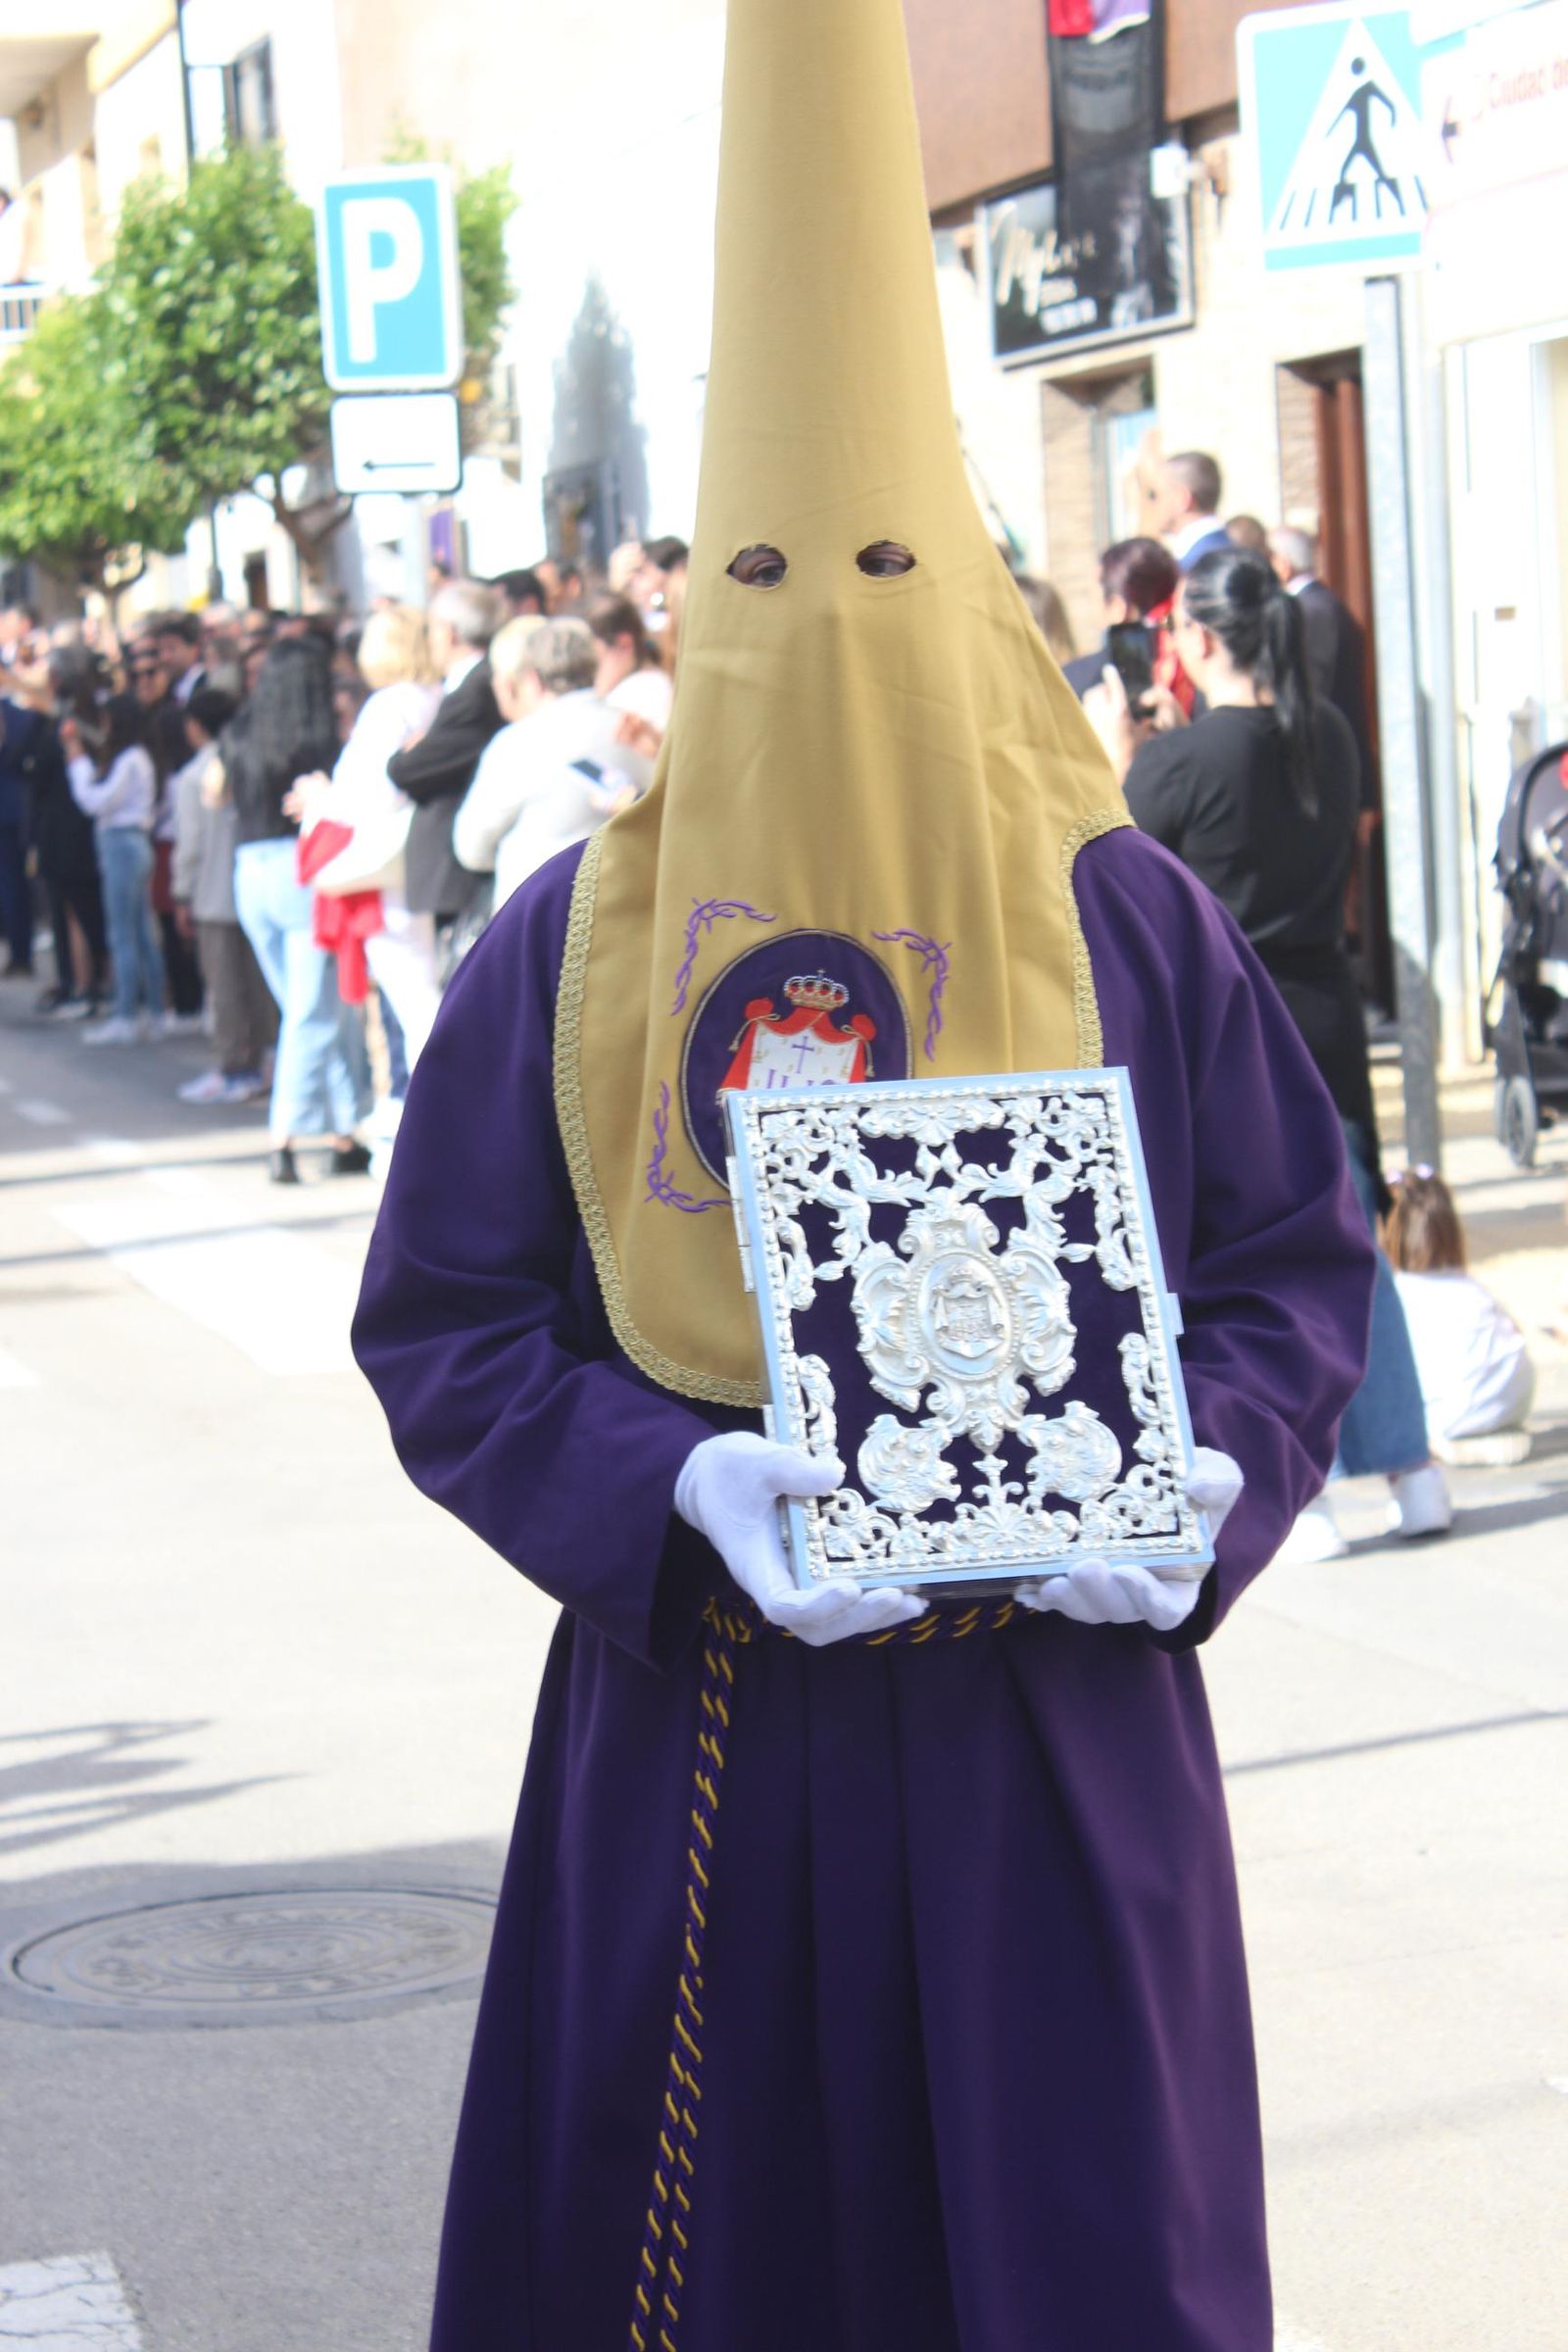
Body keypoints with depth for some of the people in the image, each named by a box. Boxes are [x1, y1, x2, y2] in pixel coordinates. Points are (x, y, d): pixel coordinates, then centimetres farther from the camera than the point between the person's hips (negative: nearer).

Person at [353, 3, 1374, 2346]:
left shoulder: (1127, 920, 0)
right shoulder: (571, 945, 0)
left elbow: (1300, 1260, 6)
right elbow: (441, 1321, 1)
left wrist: (1210, 1476, -14)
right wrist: (674, 1486, -16)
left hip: (1060, 1719, 0)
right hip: (696, 1731, 0)